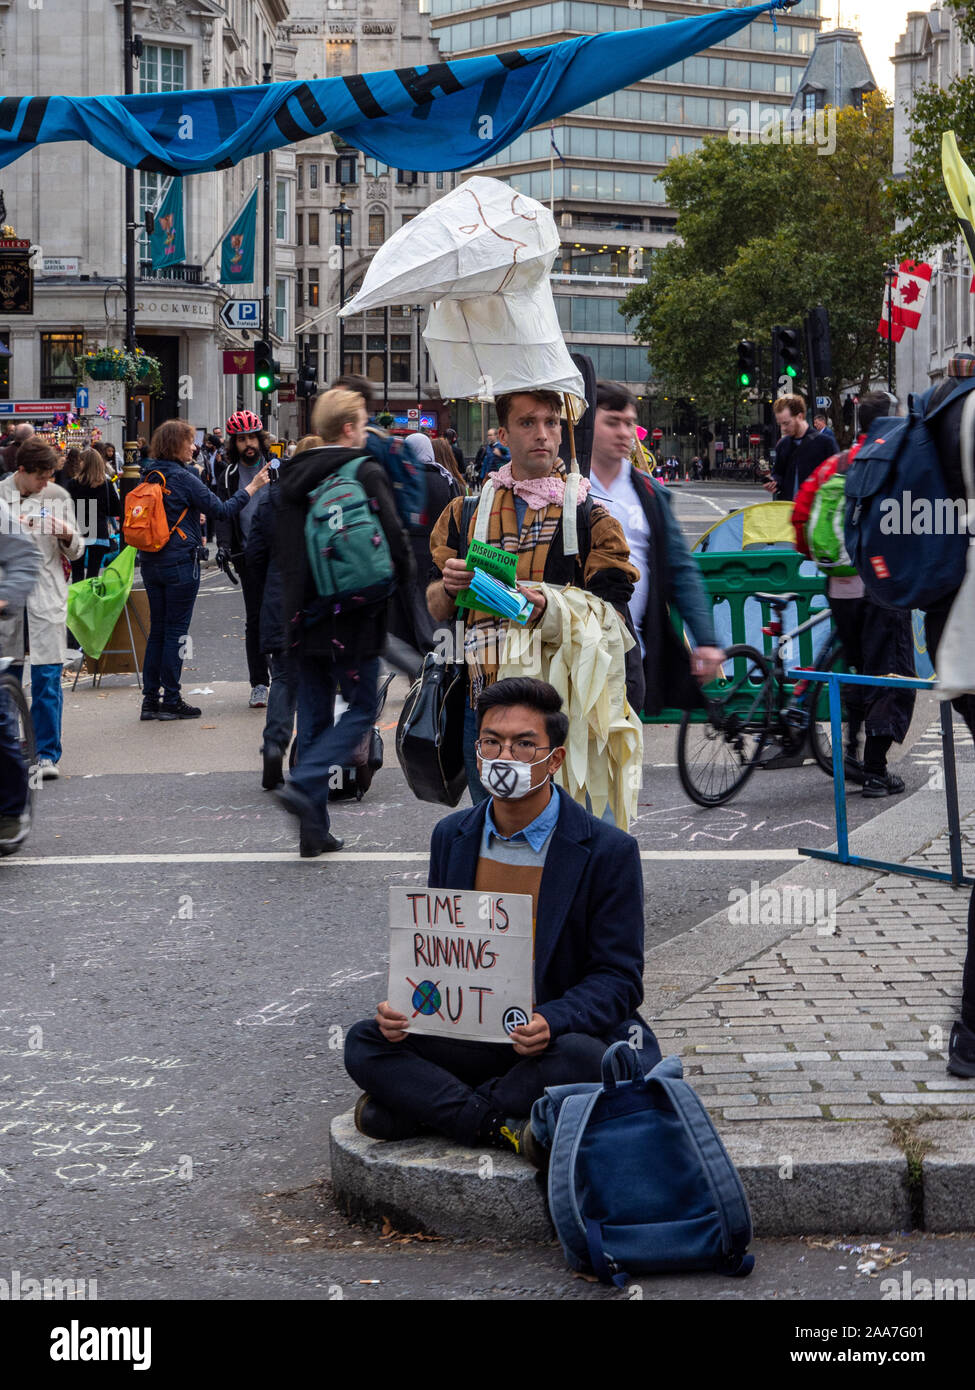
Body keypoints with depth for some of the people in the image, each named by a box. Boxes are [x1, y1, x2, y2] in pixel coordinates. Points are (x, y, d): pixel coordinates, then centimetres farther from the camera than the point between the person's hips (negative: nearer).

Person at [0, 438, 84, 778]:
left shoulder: (58, 496, 6)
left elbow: (75, 552, 12)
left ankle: (47, 754, -1)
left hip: (47, 594, 0)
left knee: (47, 677, -6)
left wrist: (68, 535, -9)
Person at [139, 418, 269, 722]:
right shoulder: (183, 478, -14)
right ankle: (171, 700, 2)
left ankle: (150, 699, 12)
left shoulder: (148, 477, 7)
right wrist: (252, 487, -5)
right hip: (180, 563, -7)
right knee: (176, 630, -1)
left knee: (158, 629, 12)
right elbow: (222, 511, -13)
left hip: (151, 564, 7)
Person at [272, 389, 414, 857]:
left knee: (314, 714, 11)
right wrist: (403, 577, 5)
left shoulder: (293, 477, 8)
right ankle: (303, 785, -14)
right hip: (353, 617, -6)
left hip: (304, 614, 6)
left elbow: (278, 546, 14)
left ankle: (314, 830, 11)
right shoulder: (366, 474, -11)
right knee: (362, 706, 5)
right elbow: (393, 540, -14)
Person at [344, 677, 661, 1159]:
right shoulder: (451, 836, 7)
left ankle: (418, 1109, -21)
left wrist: (549, 1023, -29)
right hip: (469, 1028, 4)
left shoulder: (609, 850, -9)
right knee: (364, 1043, -17)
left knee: (581, 1058, -38)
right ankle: (503, 1128, -26)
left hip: (566, 1033, -4)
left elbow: (619, 978, -9)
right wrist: (403, 1006, -12)